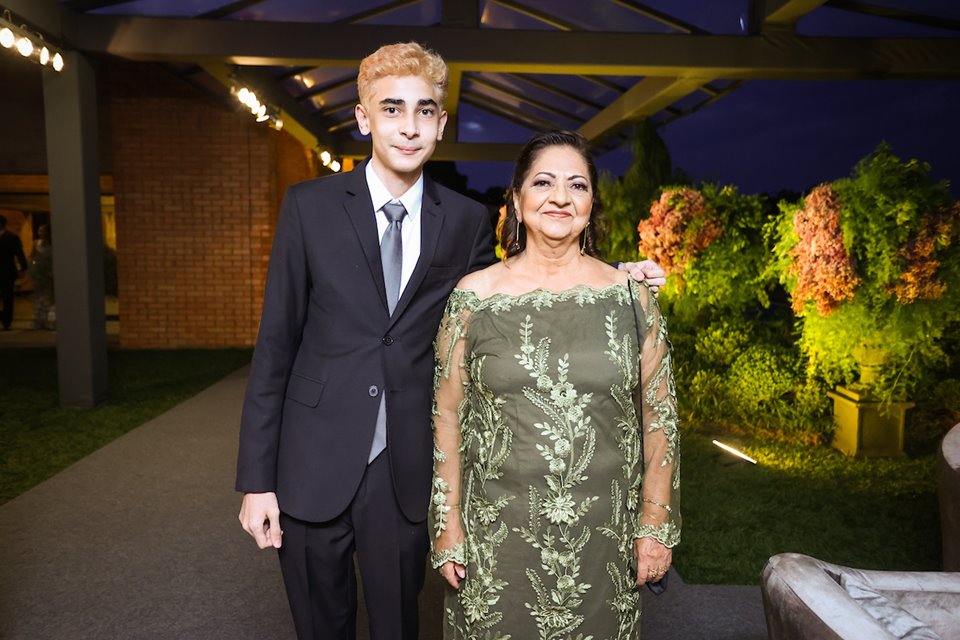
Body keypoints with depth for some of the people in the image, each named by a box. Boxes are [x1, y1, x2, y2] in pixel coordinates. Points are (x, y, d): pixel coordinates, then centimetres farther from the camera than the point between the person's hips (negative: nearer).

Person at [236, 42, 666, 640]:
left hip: (405, 475, 1)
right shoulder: (310, 206, -4)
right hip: (315, 467, 0)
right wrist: (257, 478, -5)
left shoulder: (467, 221, 0)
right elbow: (276, 344, -4)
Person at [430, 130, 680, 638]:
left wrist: (656, 526, 3)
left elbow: (659, 414, 3)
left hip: (600, 536, 1)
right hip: (497, 536, 0)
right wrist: (448, 522, -1)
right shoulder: (474, 296, -3)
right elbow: (447, 412, 0)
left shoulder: (631, 296, -1)